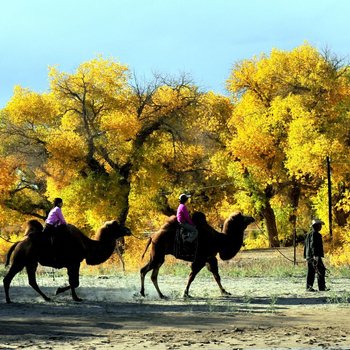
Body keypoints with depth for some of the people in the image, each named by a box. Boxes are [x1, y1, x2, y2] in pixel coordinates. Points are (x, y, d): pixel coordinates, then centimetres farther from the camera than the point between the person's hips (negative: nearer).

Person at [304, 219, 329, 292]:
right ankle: (322, 287, -12)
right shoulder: (315, 234, -11)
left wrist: (305, 256, 26)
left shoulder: (309, 234, 19)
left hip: (309, 256, 10)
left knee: (311, 272, 9)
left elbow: (306, 246, 23)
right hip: (315, 256, -10)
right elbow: (313, 245, -20)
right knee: (321, 270, -9)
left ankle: (309, 287, 7)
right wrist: (315, 255, -25)